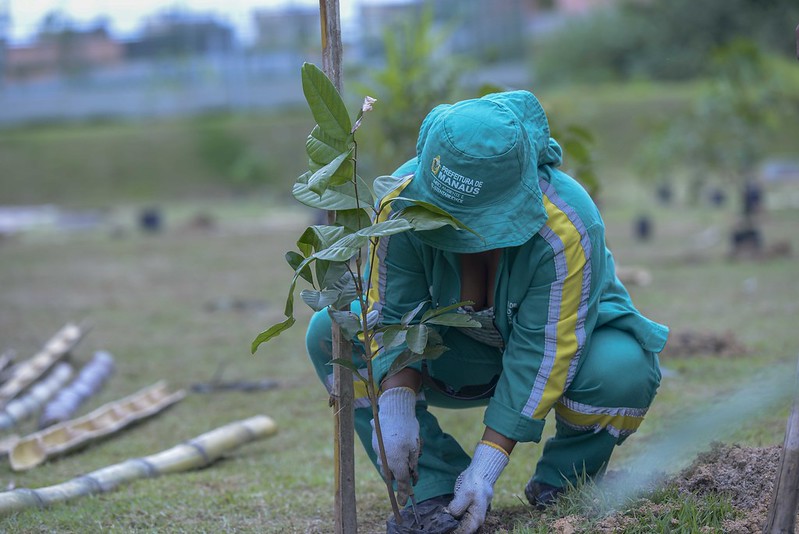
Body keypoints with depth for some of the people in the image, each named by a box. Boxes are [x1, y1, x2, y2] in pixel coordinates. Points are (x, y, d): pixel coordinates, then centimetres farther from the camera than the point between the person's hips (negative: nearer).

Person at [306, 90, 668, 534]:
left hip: (568, 335, -3)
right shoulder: (403, 200, -26)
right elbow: (394, 312, -20)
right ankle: (435, 488, -18)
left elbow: (541, 355, -33)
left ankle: (565, 476, -4)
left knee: (622, 369, -39)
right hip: (462, 354, 3)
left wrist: (488, 464, -36)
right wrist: (395, 407, -37)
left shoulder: (565, 229, -36)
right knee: (330, 331, -19)